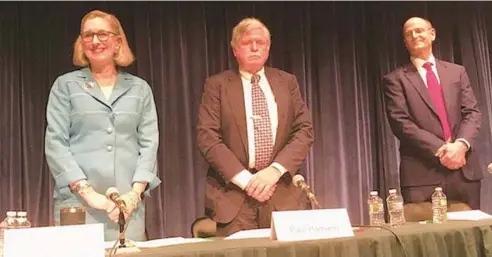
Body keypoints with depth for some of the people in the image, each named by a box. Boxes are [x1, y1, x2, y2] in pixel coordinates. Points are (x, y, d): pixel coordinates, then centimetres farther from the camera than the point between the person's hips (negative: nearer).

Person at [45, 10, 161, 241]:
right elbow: (55, 143, 0)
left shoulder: (139, 88, 11)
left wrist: (135, 192, -8)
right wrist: (87, 192, -10)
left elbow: (149, 143, 6)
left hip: (128, 204, 1)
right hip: (77, 200, -1)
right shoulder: (66, 85, 7)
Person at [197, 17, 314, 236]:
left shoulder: (287, 82, 12)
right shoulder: (217, 85, 4)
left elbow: (304, 130, 5)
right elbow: (207, 137, -4)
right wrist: (244, 178, -14)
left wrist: (275, 170, -10)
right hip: (232, 194, -2)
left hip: (282, 193, 2)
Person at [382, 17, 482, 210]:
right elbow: (400, 122, -5)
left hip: (465, 169, 4)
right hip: (423, 173, -3)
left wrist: (461, 144, -11)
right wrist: (439, 149, -14)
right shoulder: (395, 79, 5)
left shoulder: (457, 71, 16)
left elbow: (472, 112, 9)